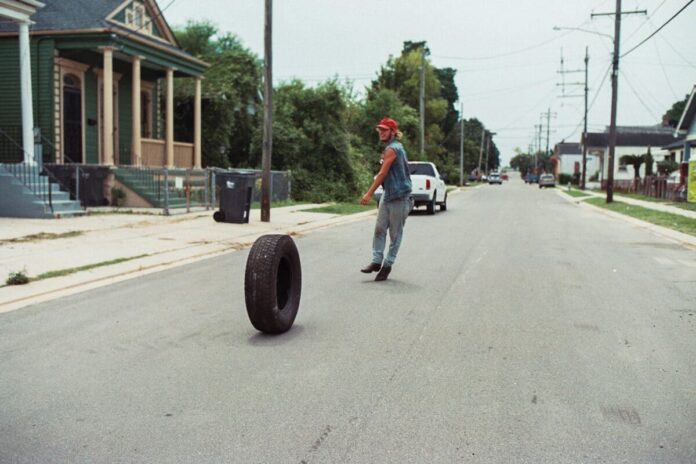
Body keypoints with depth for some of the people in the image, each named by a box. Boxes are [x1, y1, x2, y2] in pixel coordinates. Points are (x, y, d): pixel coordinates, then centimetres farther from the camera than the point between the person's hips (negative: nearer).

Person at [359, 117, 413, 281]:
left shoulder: (392, 149, -14)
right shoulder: (396, 147, 17)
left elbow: (382, 174, -19)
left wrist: (369, 194, -19)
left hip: (398, 196, -10)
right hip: (387, 195, 10)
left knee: (395, 233, 0)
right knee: (379, 229, 4)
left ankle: (387, 264, 6)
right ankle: (377, 261, 7)